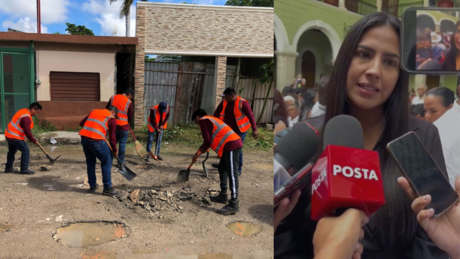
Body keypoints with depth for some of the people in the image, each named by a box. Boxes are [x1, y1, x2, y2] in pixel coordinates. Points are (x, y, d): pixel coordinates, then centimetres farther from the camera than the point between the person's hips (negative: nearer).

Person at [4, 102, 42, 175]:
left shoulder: (24, 111, 9)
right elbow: (27, 131, -23)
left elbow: (27, 129, 17)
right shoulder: (26, 118, -24)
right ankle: (24, 169, -6)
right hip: (15, 137, -11)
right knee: (25, 150, -8)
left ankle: (8, 168, 35)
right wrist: (33, 140, -10)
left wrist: (32, 137, 15)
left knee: (12, 151, 22)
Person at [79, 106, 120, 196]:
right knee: (106, 162, 7)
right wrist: (115, 150, 18)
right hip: (96, 140, -6)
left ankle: (92, 185, 31)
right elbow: (112, 137, 7)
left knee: (90, 162, 21)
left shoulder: (94, 111, 22)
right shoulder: (112, 119, 6)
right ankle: (107, 188, 10)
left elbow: (81, 123, 19)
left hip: (84, 138, 6)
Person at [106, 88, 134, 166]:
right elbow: (130, 117, -4)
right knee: (122, 143, 7)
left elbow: (106, 109, 9)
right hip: (124, 126, -4)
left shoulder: (113, 98, 2)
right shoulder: (129, 102, -9)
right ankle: (121, 162, 12)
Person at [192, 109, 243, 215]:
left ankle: (234, 204, -9)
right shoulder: (210, 119, 27)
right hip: (233, 143, 10)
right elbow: (211, 139, 30)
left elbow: (207, 140, -10)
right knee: (222, 168, 20)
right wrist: (202, 149, 29)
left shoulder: (203, 121, -2)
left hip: (232, 145, -10)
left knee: (232, 174, -10)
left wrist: (203, 149, 9)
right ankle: (223, 196, 28)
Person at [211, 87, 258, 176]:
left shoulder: (242, 103, -19)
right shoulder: (224, 102, 0)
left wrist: (254, 130, -28)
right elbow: (217, 113, 5)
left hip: (240, 129, -7)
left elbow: (250, 116, -23)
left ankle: (239, 169, 9)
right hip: (228, 129, 7)